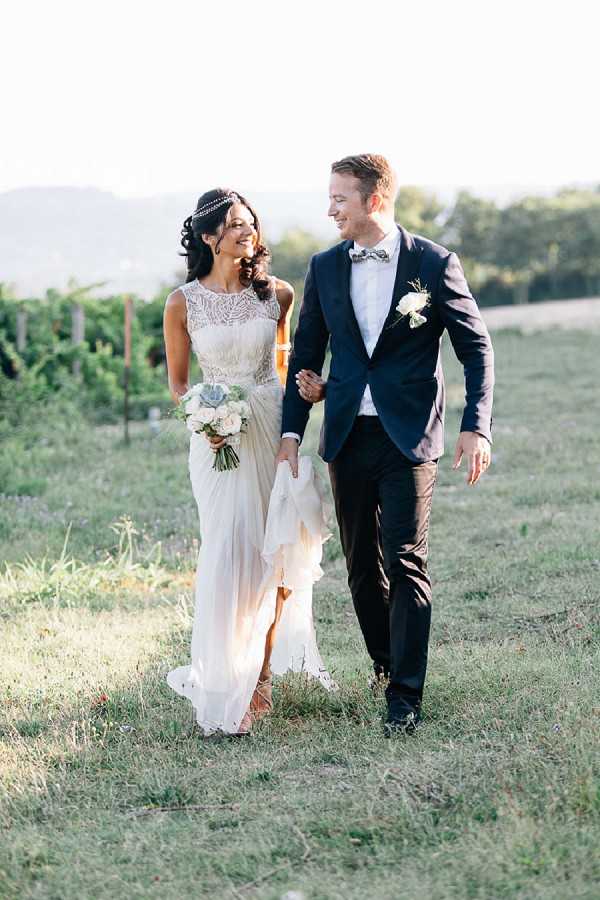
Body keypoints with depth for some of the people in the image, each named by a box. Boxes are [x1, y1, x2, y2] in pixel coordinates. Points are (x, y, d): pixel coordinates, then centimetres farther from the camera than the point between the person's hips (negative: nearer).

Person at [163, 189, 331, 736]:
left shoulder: (276, 294, 3)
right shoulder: (183, 303, -3)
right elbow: (177, 384, 5)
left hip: (274, 429, 2)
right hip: (219, 437, -2)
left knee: (275, 555, 4)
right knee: (229, 556, -7)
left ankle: (261, 674, 19)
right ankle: (224, 685, 2)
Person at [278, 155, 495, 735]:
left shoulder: (434, 264, -4)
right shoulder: (325, 268, 7)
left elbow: (476, 349, 0)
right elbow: (305, 353, 13)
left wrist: (476, 426, -9)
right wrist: (291, 430, 5)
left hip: (409, 437, -4)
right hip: (347, 438, 4)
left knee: (406, 564, -8)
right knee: (361, 566, 10)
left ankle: (406, 697, -4)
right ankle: (385, 665, 28)